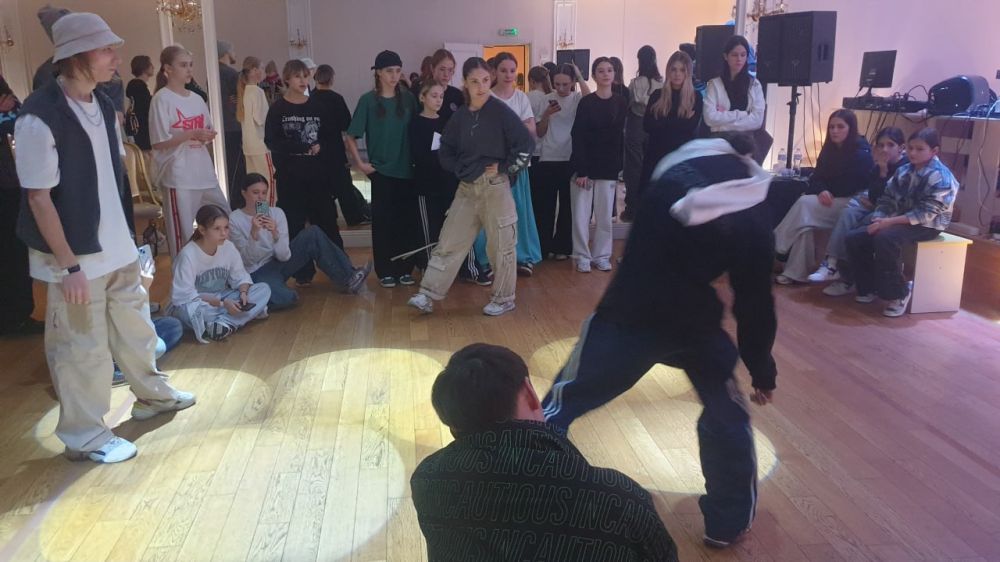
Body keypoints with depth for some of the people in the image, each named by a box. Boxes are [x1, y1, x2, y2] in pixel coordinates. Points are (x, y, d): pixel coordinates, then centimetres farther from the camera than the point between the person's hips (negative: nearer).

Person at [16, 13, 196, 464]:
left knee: (133, 324, 21)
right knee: (83, 345, 6)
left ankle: (151, 394, 43)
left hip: (117, 246, 7)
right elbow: (39, 197, -19)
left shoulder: (103, 105, 2)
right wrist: (69, 265, -18)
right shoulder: (39, 118, -20)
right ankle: (84, 436, 23)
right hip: (75, 257, -7)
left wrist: (125, 234, 14)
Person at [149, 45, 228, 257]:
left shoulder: (196, 99, 12)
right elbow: (159, 142, -12)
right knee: (182, 233, -1)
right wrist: (192, 133, -20)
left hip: (204, 172, 7)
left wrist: (207, 136, -4)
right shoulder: (162, 99, -7)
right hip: (178, 176, -7)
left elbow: (209, 132, 19)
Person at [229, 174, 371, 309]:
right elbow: (247, 260, -16)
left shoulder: (276, 213, -5)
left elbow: (284, 256, -11)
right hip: (257, 273, -5)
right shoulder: (235, 219, -12)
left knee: (313, 233, -12)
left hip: (278, 262, 5)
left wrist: (275, 234, -29)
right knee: (284, 298, -39)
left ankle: (347, 276, -6)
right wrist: (254, 233, -31)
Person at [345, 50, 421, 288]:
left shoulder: (408, 98, 4)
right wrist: (360, 163, -6)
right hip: (381, 170, -2)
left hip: (407, 169, 3)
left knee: (408, 220, 4)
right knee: (383, 221, 2)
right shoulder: (368, 100, -3)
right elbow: (351, 137, 0)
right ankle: (385, 271, 12)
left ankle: (405, 268, 17)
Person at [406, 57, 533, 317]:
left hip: (495, 187, -5)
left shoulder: (500, 111, -8)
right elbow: (446, 149, 16)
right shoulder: (460, 115, 6)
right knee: (449, 242, 5)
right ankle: (428, 295, 9)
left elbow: (526, 144, -12)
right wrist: (460, 169, 2)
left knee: (501, 244, 5)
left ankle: (504, 299, 20)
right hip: (467, 187, 5)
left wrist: (503, 169, -11)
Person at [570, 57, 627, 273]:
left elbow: (619, 136, 9)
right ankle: (582, 257, 11)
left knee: (605, 215, 6)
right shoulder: (586, 103, -5)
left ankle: (601, 255, 18)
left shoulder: (621, 103, 4)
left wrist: (620, 167, 4)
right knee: (581, 215, -1)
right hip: (585, 166, -2)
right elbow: (578, 139, -8)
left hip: (608, 167, 2)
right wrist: (581, 171, -14)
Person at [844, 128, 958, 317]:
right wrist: (878, 219, -12)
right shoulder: (903, 171, 8)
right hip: (899, 221, 7)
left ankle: (898, 293, -18)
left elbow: (926, 214, -23)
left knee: (885, 238, -35)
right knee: (854, 237, -11)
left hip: (927, 225, -7)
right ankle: (869, 287, 5)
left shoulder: (941, 177, -15)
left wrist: (890, 221, -28)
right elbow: (887, 199, 9)